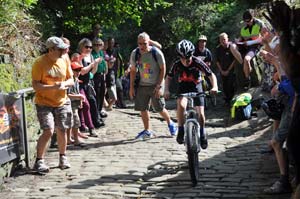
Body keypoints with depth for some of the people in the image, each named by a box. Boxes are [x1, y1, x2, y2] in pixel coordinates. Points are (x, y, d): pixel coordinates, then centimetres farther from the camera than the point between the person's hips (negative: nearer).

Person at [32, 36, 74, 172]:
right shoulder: (40, 63, -14)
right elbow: (35, 85, -17)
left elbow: (71, 80, 9)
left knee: (62, 131, 10)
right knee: (48, 131, -14)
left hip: (62, 102, 5)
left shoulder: (64, 60, 2)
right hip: (44, 103, -5)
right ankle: (39, 161, -1)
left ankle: (63, 158, 28)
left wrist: (64, 84, -14)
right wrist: (54, 87, -27)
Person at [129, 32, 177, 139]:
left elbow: (163, 69, -8)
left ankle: (170, 123, 26)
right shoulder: (134, 53, -2)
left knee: (160, 108, -2)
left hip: (155, 85, -4)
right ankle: (147, 131, 15)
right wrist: (131, 87, 4)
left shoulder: (156, 53, -14)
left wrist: (159, 86, -14)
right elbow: (133, 70, 8)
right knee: (142, 108, 1)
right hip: (142, 85, 4)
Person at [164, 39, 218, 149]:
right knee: (181, 105, -32)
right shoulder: (177, 64, -18)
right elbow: (169, 77, -5)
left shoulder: (197, 62, -23)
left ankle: (202, 133, 25)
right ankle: (181, 130, -17)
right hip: (183, 87, 0)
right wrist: (166, 90, -22)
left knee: (200, 114, -4)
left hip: (196, 87, 0)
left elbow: (211, 75, -20)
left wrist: (214, 87, -38)